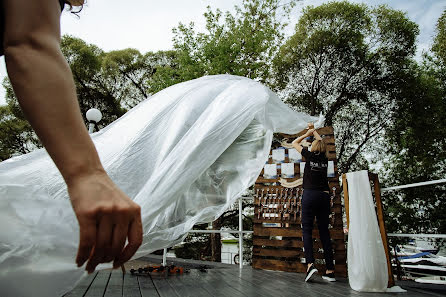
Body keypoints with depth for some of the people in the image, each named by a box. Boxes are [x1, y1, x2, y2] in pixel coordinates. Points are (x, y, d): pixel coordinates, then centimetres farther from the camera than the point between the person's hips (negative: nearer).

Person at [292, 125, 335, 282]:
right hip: (324, 196, 4)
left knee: (307, 229, -3)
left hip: (310, 194, -4)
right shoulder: (325, 158, 12)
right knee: (324, 231, 5)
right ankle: (330, 270, 5)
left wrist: (307, 134, 28)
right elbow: (321, 143, 34)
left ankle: (310, 263, -20)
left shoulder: (310, 155, 2)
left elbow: (294, 143, 18)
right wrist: (314, 131, 45)